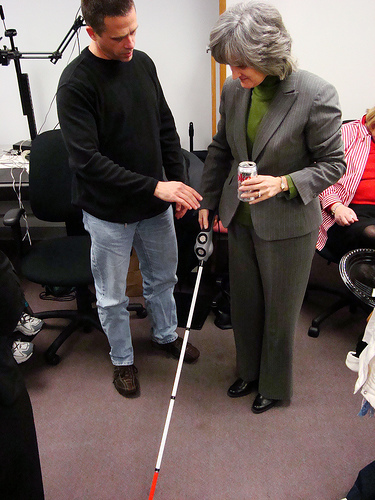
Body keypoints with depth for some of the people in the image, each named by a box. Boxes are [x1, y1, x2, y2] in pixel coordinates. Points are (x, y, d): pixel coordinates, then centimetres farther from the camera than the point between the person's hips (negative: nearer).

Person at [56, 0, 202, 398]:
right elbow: (87, 160, -24)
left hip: (155, 205, 6)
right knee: (113, 296, 12)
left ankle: (165, 334, 49)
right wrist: (155, 186, -27)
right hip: (109, 213, -5)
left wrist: (178, 184, 4)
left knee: (162, 277, 22)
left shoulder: (142, 63, 3)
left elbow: (166, 129, 10)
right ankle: (122, 359, 37)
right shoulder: (76, 82, -17)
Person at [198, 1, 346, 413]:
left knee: (280, 309, 13)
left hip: (287, 225, -5)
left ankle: (274, 386, 40)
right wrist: (207, 202, 11)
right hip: (240, 219, 5)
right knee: (243, 302, 19)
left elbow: (333, 164, -10)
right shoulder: (233, 89, -3)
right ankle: (249, 370, 47)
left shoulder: (316, 96, -18)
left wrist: (283, 183, -26)